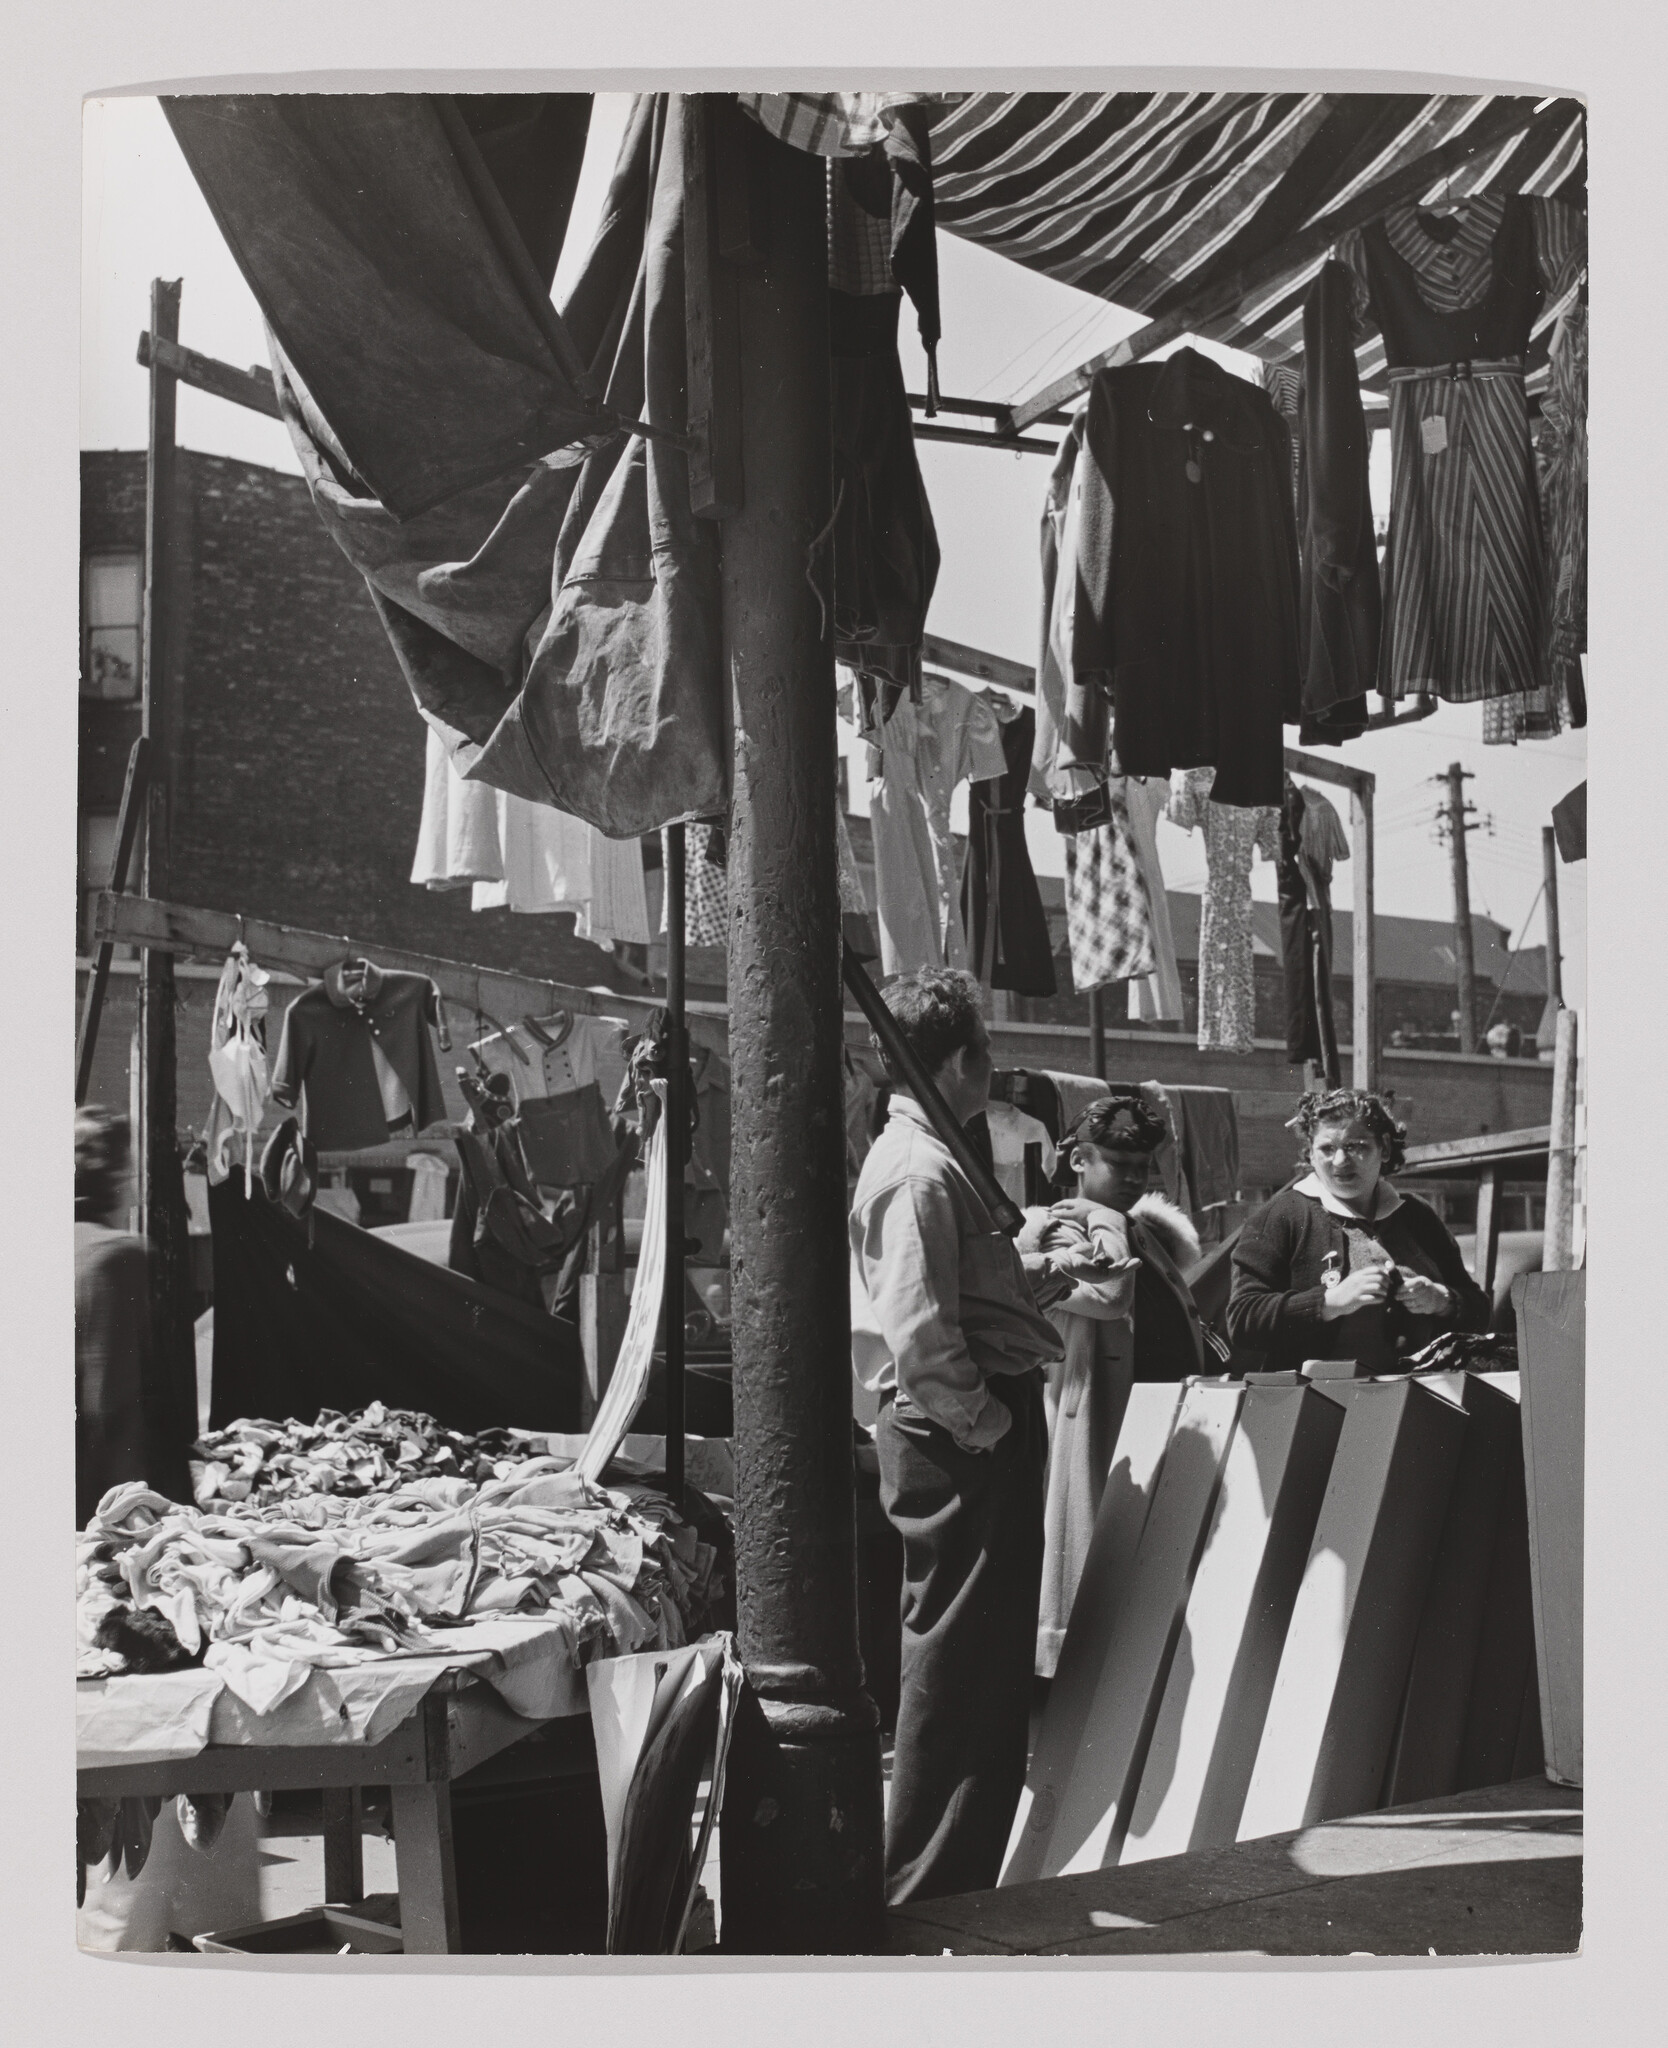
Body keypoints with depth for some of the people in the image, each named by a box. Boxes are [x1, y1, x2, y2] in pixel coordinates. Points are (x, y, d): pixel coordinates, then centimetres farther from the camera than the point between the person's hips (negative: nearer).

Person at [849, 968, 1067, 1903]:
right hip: (962, 1439, -11)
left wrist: (1032, 1274, 13)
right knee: (958, 1657, -4)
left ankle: (960, 1871, 29)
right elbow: (918, 1331, -25)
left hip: (966, 1437, 11)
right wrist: (981, 1423, -18)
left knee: (991, 1652, 18)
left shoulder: (919, 1156, 16)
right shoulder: (920, 1172, -17)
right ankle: (928, 1886, 4)